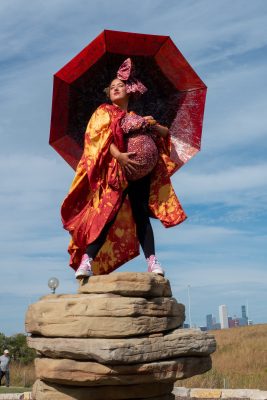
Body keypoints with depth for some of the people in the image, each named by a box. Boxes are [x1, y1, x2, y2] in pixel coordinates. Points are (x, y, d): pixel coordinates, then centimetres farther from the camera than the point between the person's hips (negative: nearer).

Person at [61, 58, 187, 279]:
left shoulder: (138, 118, 28)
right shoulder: (104, 112, 14)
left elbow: (165, 132, 27)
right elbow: (102, 138, -4)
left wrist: (152, 124, 4)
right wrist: (118, 156, -22)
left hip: (141, 172, 4)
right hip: (115, 171, -4)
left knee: (141, 213, -7)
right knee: (109, 214, -17)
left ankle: (152, 261, -13)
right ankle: (86, 261, -19)